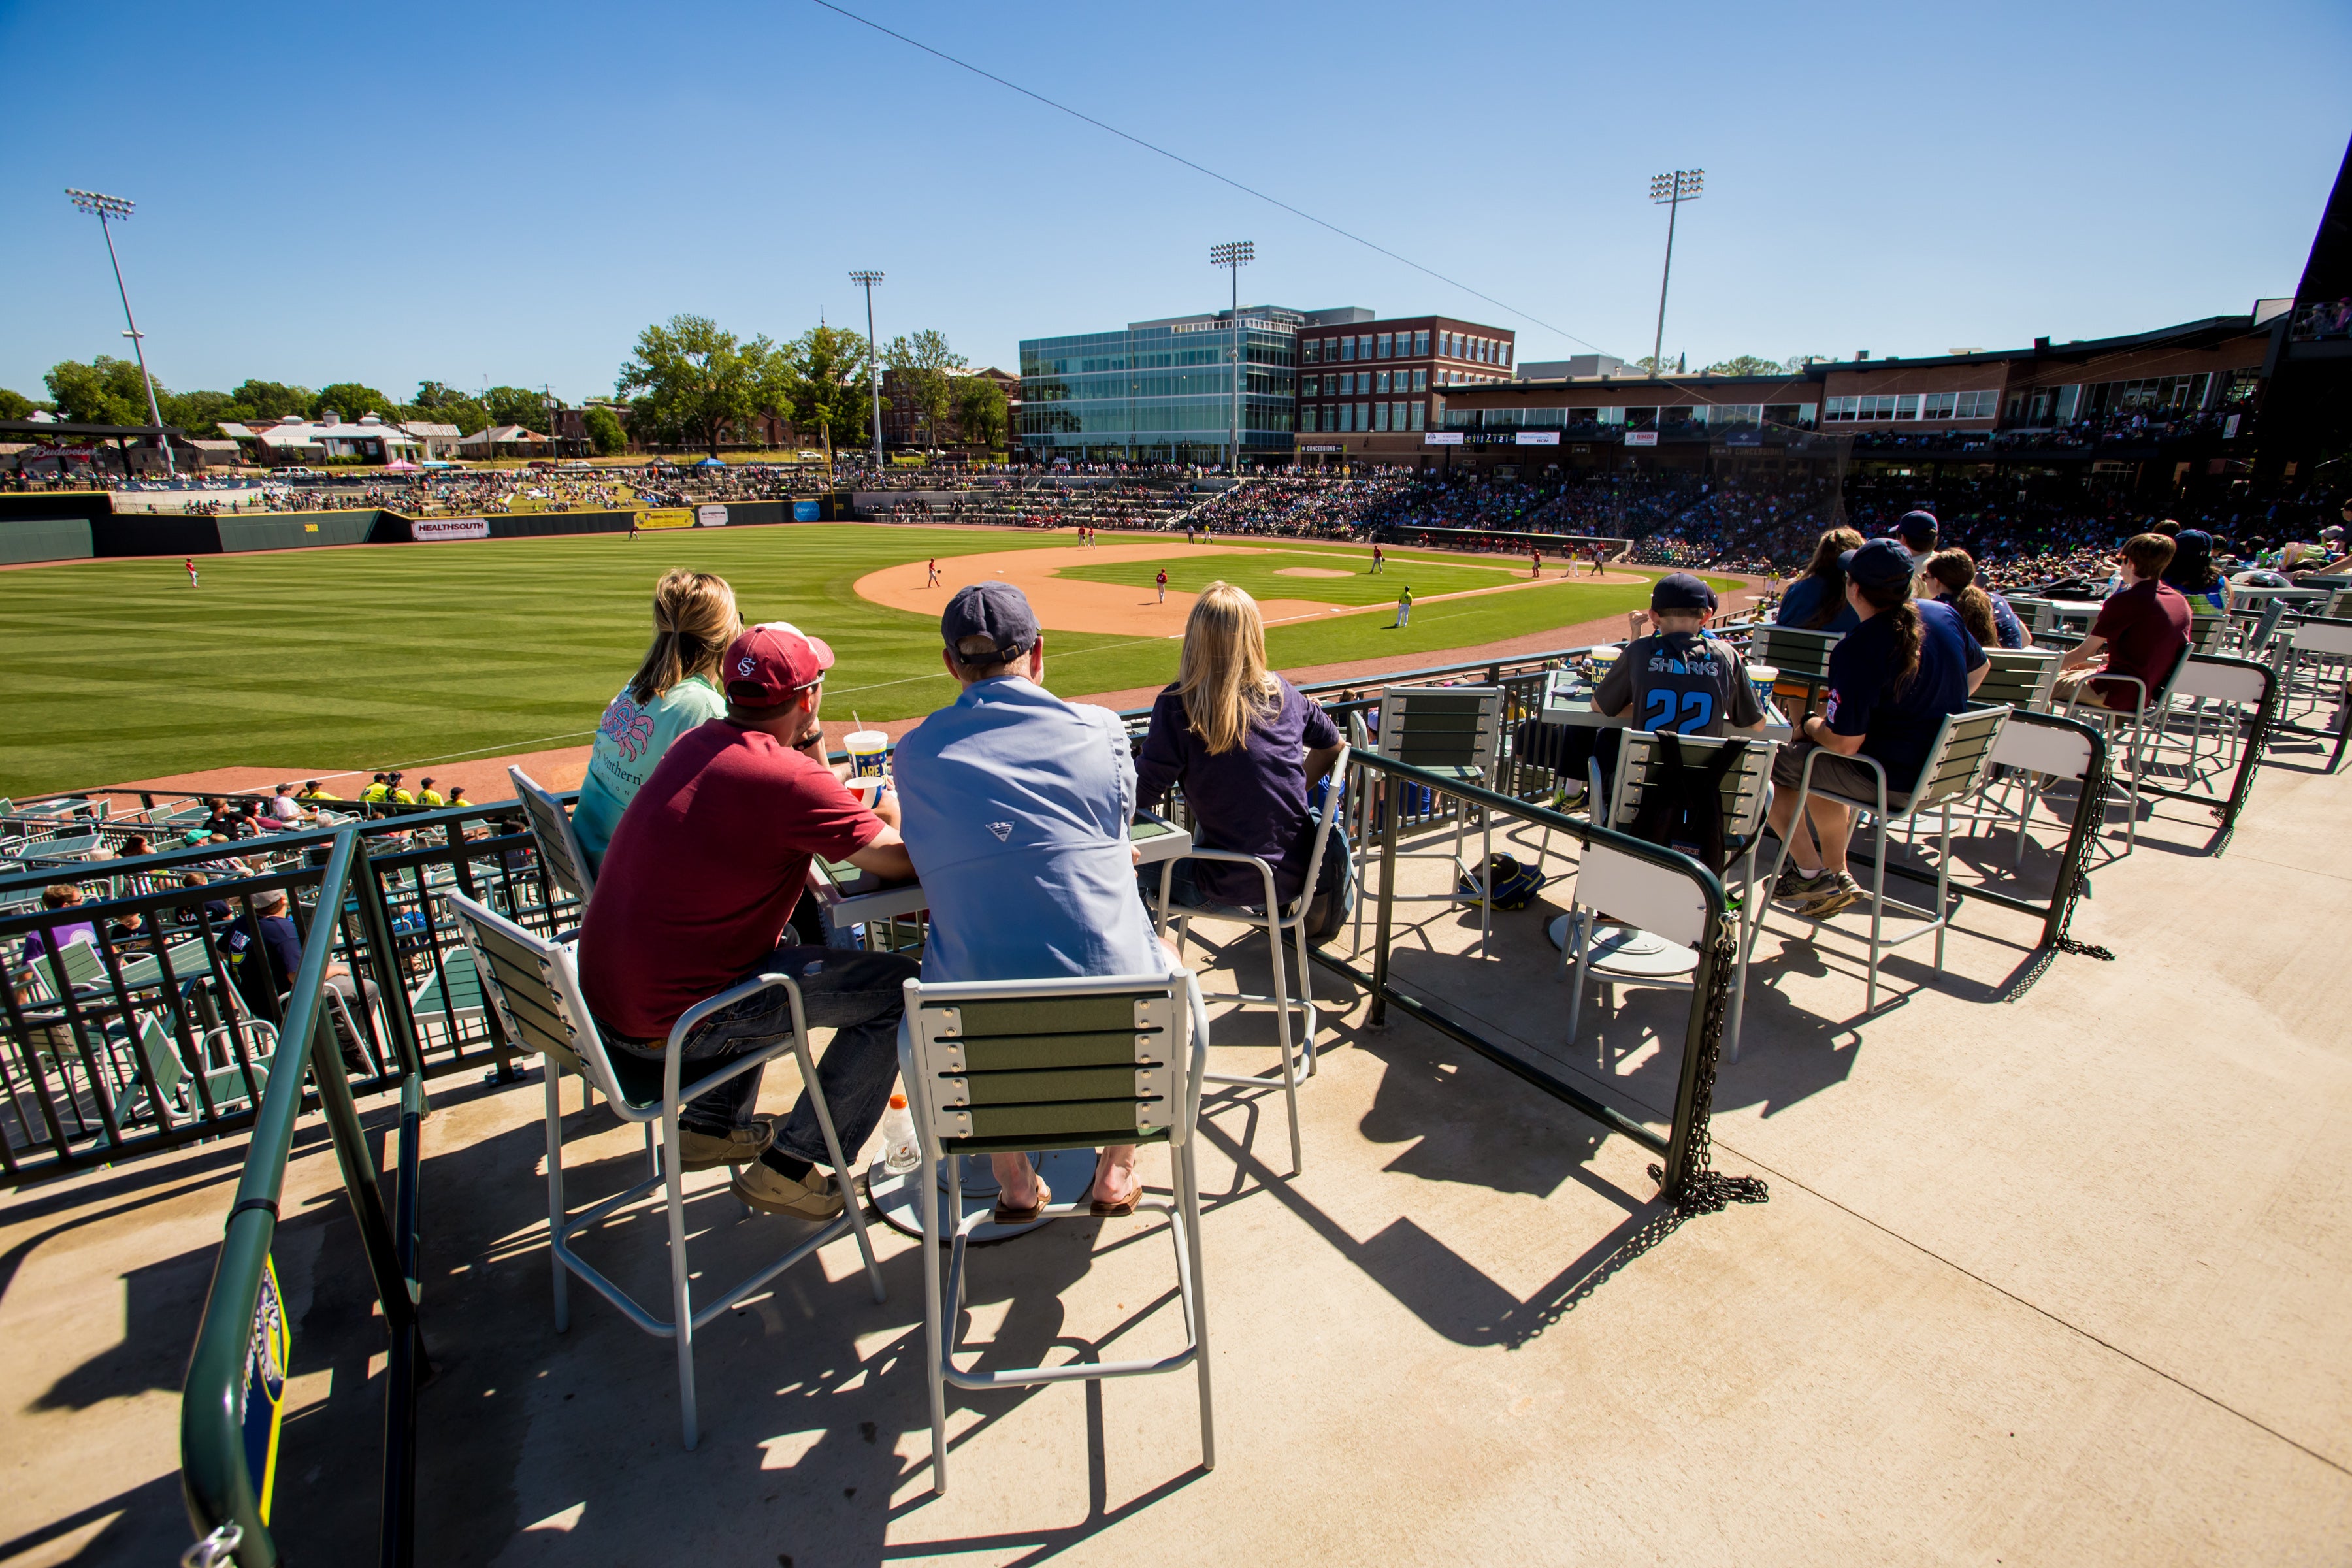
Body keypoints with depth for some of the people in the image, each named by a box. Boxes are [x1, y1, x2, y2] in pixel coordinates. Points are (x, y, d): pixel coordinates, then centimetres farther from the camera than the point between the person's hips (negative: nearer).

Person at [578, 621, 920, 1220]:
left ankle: (712, 1125, 34)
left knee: (783, 939, 32)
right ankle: (787, 1167, 6)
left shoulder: (694, 744, 4)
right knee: (900, 987, -5)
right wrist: (895, 813, 4)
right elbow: (903, 859, -17)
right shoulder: (789, 778, -22)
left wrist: (811, 745, 2)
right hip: (674, 1026, -9)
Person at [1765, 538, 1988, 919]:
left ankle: (1810, 873, 15)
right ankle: (1833, 876, 33)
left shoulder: (1856, 650, -26)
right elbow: (1979, 668, 19)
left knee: (1772, 762, 6)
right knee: (1814, 762, 27)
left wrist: (1810, 726, -5)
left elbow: (1844, 744, -25)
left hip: (1891, 780, -9)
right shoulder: (1945, 614, -2)